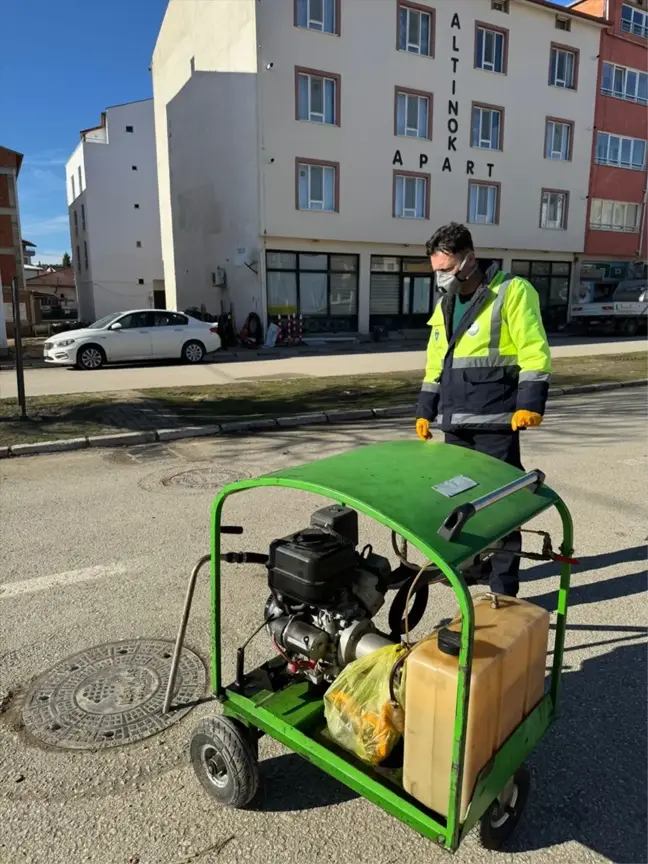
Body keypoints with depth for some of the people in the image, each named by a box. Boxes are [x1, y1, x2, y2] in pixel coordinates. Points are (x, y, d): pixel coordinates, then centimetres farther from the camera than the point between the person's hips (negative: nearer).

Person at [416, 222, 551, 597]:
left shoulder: (512, 292, -4)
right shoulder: (445, 305, 17)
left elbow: (535, 353, -11)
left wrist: (530, 404, -20)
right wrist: (425, 411, 18)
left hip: (496, 422, -7)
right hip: (456, 423, 7)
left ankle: (504, 587, 10)